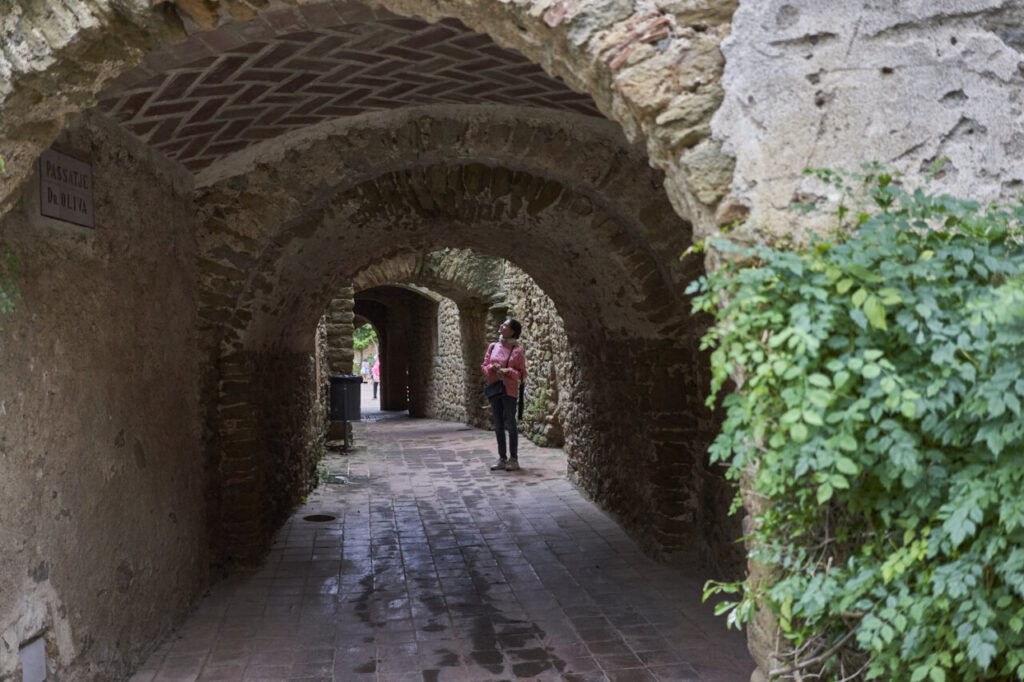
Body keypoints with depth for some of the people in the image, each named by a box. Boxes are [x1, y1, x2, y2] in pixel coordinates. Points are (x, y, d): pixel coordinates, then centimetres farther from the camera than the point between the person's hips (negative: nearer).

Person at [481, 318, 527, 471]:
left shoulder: (517, 350, -4)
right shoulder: (492, 347, 9)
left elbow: (522, 374, -1)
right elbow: (484, 365, 13)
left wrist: (508, 371, -18)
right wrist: (492, 367, -8)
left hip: (509, 391, -4)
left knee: (510, 424, -3)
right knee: (498, 425, 8)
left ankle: (513, 459, 6)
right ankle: (502, 458, 15)